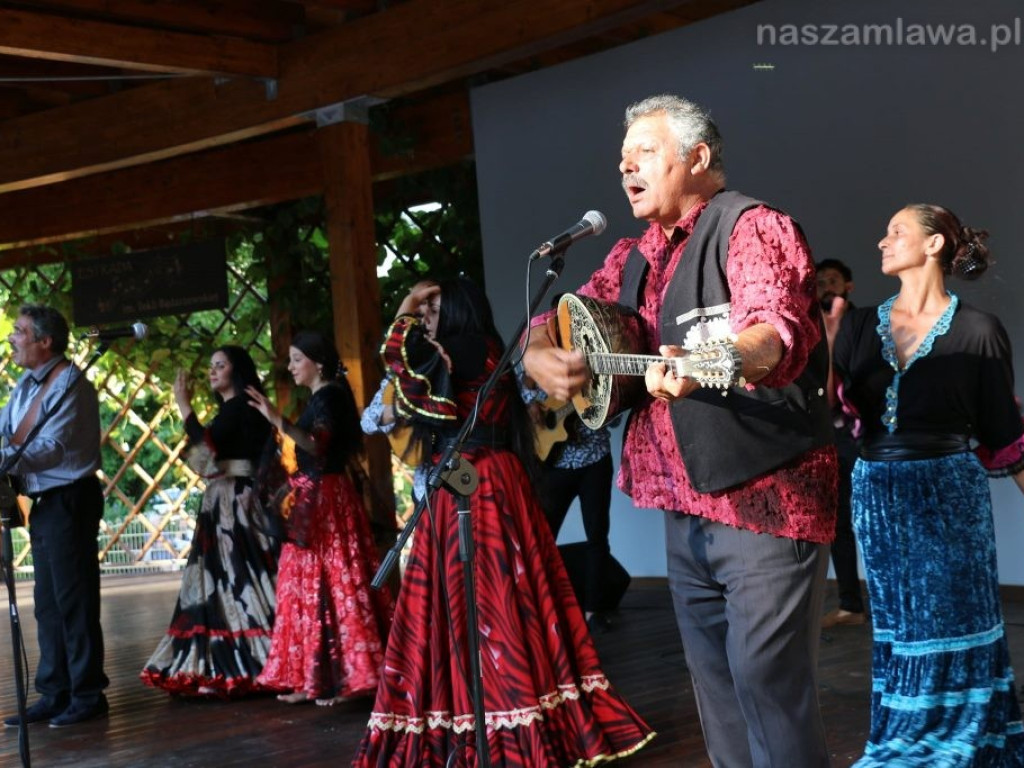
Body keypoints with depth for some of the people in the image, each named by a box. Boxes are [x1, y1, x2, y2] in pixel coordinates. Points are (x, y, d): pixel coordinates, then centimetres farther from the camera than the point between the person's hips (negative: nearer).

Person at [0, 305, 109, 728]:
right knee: (48, 602, 13)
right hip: (44, 502, 9)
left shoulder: (70, 384, -16)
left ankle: (88, 695, 5)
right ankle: (54, 693, 20)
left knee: (73, 599, -4)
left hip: (69, 500, -9)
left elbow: (54, 449, -25)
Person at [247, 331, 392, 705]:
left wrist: (279, 421, -43)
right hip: (315, 501, 10)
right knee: (312, 586, 10)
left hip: (325, 501, -10)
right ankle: (315, 678, 14)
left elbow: (318, 446, -32)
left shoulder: (328, 397, -13)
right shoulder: (321, 398, 16)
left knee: (330, 583, -7)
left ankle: (342, 677, -2)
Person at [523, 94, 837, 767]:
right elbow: (552, 323, 21)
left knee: (772, 696, -8)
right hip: (684, 510, 8)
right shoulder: (634, 259, 16)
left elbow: (779, 330, -27)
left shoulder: (751, 227, -9)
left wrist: (714, 362, -49)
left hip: (768, 500, -8)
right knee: (717, 694, 14)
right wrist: (541, 358, -3)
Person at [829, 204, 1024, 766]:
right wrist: (826, 338, -11)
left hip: (948, 493, -4)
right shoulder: (861, 324, 6)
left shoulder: (977, 331, -5)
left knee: (951, 629, 1)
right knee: (898, 630, 12)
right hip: (876, 494, 4)